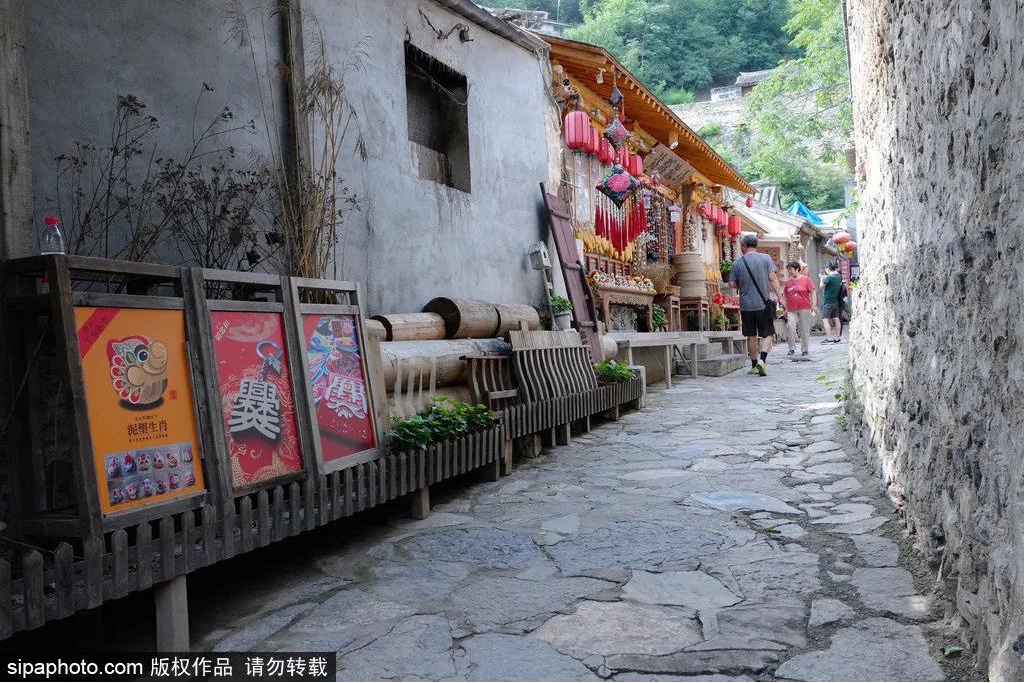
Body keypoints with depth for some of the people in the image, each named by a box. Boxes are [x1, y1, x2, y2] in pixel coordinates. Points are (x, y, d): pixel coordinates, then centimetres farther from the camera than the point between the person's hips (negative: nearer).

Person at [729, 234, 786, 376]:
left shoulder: (738, 263, 1)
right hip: (763, 304, -1)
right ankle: (762, 360, -15)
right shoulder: (766, 258, -1)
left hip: (746, 305, 1)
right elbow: (773, 278, -7)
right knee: (767, 334, 6)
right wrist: (779, 295, -5)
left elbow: (732, 284, 2)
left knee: (751, 336, 11)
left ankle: (754, 366, 17)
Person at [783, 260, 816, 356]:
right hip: (791, 310, 3)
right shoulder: (788, 282, 11)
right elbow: (785, 296, 17)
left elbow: (812, 292, 0)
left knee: (804, 330, 3)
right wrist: (785, 308, 13)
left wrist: (813, 305, -9)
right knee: (790, 327, -12)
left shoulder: (806, 279, 0)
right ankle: (791, 348, -1)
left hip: (804, 309, -3)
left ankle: (804, 349, 15)